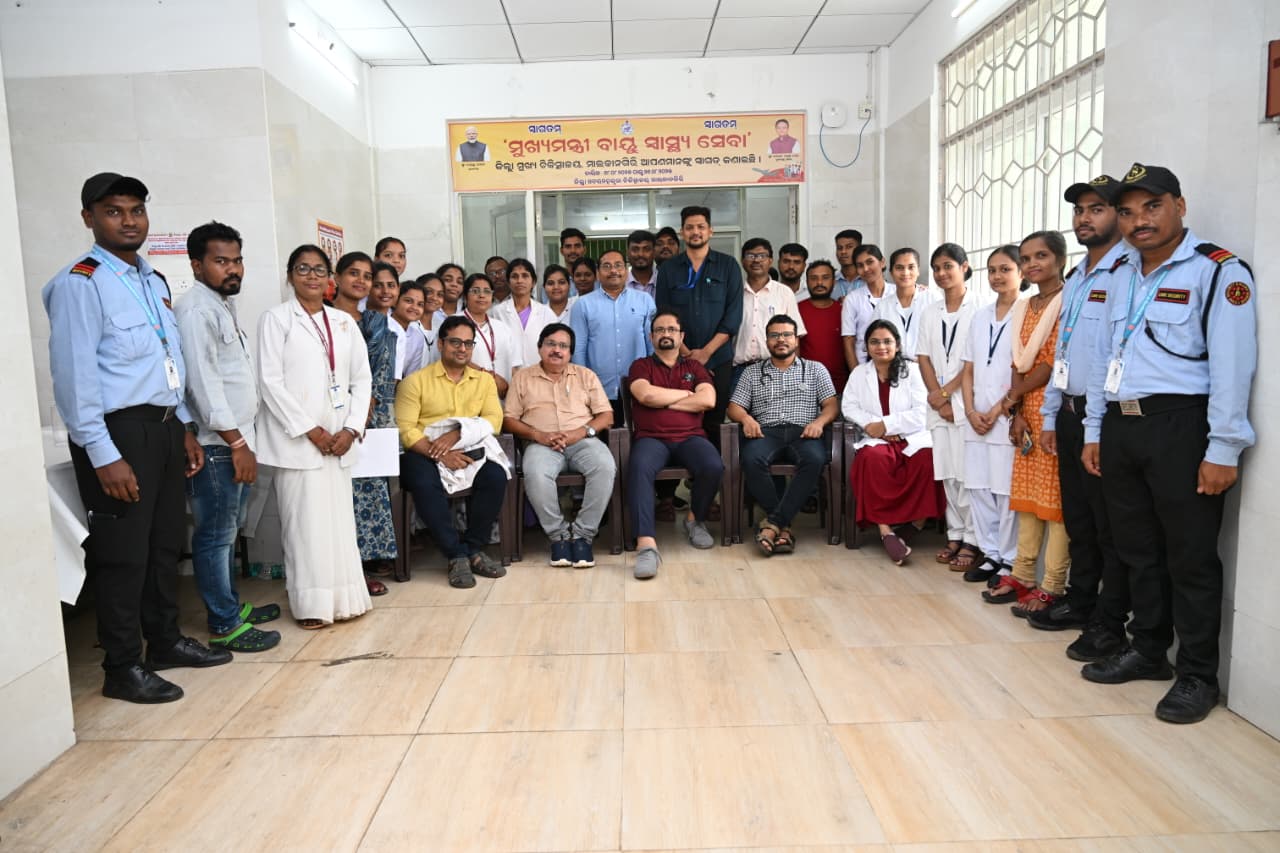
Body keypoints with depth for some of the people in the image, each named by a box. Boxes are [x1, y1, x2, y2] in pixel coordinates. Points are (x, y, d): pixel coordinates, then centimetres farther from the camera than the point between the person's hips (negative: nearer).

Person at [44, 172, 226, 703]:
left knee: (166, 542, 17)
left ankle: (165, 641, 32)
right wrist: (103, 455, -19)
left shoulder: (154, 282, 15)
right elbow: (74, 376, -15)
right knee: (122, 553, 1)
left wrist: (184, 429, 15)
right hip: (118, 432, -8)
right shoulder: (80, 284, -10)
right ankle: (122, 668, 15)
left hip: (163, 428, 8)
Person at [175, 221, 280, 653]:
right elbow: (202, 381, -19)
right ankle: (224, 625, 8)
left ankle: (231, 606, 30)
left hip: (235, 440, 10)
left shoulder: (223, 306, 17)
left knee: (229, 531, 18)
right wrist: (236, 442, -19)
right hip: (217, 444, -10)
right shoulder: (195, 309, -13)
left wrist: (243, 440, 15)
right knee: (215, 536, -1)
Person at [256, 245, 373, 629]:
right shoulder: (276, 319, 0)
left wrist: (351, 429, -3)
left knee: (339, 518, 7)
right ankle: (312, 604, 7)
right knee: (306, 521, -2)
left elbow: (362, 378, 10)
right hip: (297, 438, -4)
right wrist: (308, 429, -12)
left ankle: (342, 597, 16)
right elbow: (270, 381, -7)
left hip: (339, 439, 4)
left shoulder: (344, 322, 13)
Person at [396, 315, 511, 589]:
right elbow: (405, 429, -5)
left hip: (470, 449, 2)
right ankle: (456, 555, -20)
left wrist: (457, 435, -15)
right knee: (424, 483, -34)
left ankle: (474, 548, -10)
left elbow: (494, 420, 1)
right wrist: (439, 453, -20)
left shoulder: (484, 380, 15)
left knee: (495, 475, -28)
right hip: (426, 452, -2)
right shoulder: (416, 381, 4)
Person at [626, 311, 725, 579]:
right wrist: (686, 394, 3)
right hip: (651, 438, -2)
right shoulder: (641, 365, 15)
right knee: (639, 468, -37)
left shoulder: (694, 366, 20)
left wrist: (664, 402, -1)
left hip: (690, 437, 2)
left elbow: (708, 400, 1)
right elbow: (646, 395, -7)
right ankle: (646, 544, -43)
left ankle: (695, 519, 0)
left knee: (714, 467, -30)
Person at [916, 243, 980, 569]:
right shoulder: (930, 313, 13)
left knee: (968, 472, -5)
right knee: (947, 473, 8)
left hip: (968, 401, -5)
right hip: (938, 403, 5)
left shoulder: (978, 309, -4)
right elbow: (924, 358, 8)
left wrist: (946, 393, -8)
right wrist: (938, 399, -3)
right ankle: (955, 534, 17)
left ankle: (971, 540, 3)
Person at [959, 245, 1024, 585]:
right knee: (978, 487, 8)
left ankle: (1010, 560, 10)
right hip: (976, 417, 6)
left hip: (1008, 416, -6)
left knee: (1007, 491, -2)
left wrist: (998, 410, -11)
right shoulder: (980, 316, 14)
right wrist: (971, 411, 2)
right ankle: (990, 554, 19)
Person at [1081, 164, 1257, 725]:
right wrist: (1094, 431, 15)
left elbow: (1232, 367, -13)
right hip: (1121, 426, 7)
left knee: (1190, 557, 3)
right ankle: (1147, 651, 30)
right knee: (1138, 550, 15)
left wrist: (1222, 451, -17)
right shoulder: (1124, 276, 15)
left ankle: (1198, 676, 17)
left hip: (1180, 427, -6)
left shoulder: (1218, 271, -6)